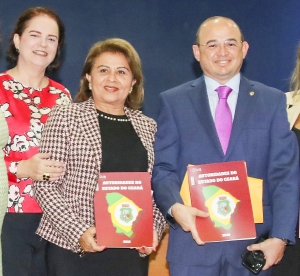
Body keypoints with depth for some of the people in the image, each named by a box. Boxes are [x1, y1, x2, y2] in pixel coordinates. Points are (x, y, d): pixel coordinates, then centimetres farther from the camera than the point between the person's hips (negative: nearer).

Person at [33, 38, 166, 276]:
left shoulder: (148, 127, 9)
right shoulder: (65, 117, 0)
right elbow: (45, 185, -5)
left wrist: (154, 229, -5)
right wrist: (78, 231, -15)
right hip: (73, 249, -3)